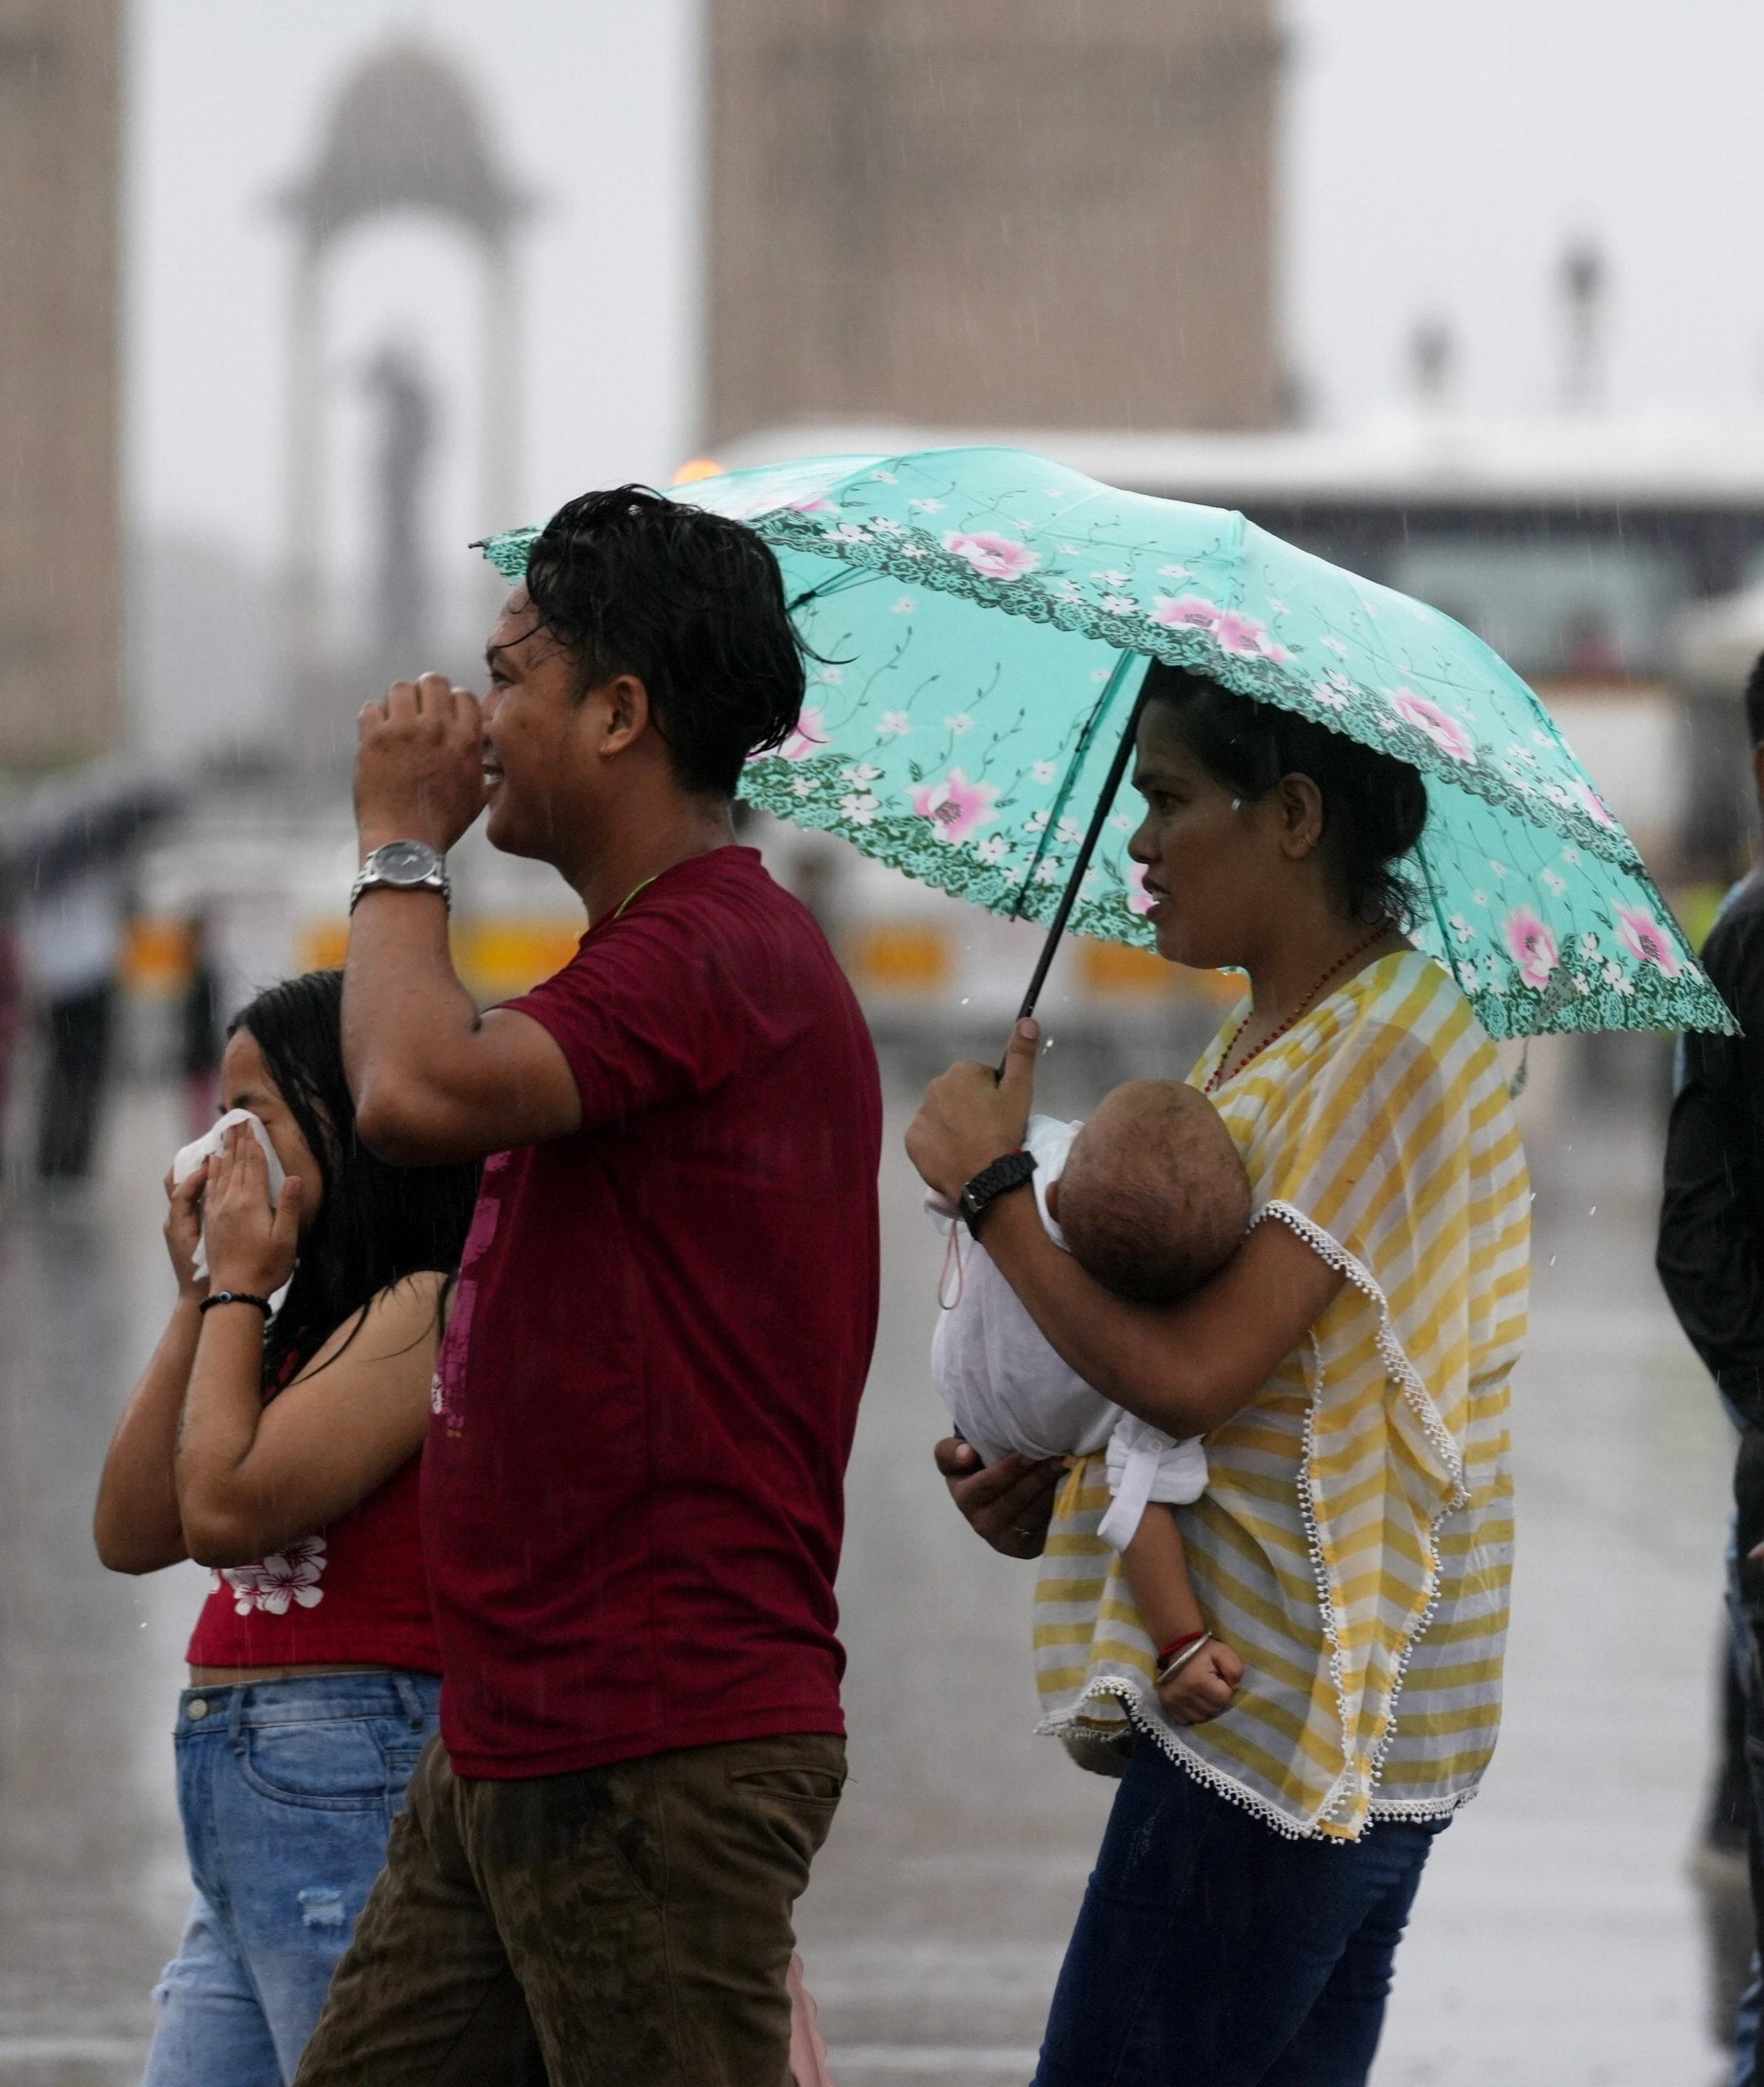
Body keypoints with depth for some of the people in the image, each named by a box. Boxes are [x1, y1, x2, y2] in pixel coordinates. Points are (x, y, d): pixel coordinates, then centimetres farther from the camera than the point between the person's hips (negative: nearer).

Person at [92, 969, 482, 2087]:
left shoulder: (427, 1313, -10)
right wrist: (199, 1297, 13)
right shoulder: (316, 1330, 18)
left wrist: (241, 1286, -4)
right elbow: (134, 1533, 15)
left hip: (350, 1790, -10)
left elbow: (227, 1511, -17)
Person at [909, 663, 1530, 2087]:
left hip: (1276, 1726, -10)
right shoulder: (1272, 1040, 15)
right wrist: (1057, 1484, 3)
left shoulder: (1388, 1053, -16)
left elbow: (1192, 1372, -22)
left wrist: (991, 1187, -11)